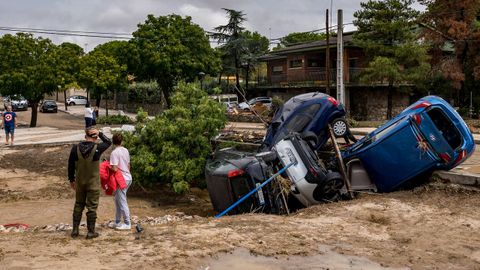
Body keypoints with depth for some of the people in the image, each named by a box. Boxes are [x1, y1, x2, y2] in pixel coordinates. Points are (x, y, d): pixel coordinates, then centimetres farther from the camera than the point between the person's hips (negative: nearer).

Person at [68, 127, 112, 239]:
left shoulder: (76, 148, -5)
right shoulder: (97, 148, -15)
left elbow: (71, 165, 1)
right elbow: (108, 142, 5)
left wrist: (71, 179, 13)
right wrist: (99, 133, -3)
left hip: (80, 183, 4)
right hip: (93, 183, -3)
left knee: (78, 205, 17)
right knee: (92, 207, 5)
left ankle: (75, 230, 22)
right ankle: (91, 231, 10)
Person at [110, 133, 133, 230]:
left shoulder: (114, 153, -16)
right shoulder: (126, 150, 7)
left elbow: (115, 169, -20)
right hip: (128, 177, 8)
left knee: (122, 202, 1)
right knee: (117, 199, 18)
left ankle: (127, 224, 8)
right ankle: (117, 222, 25)